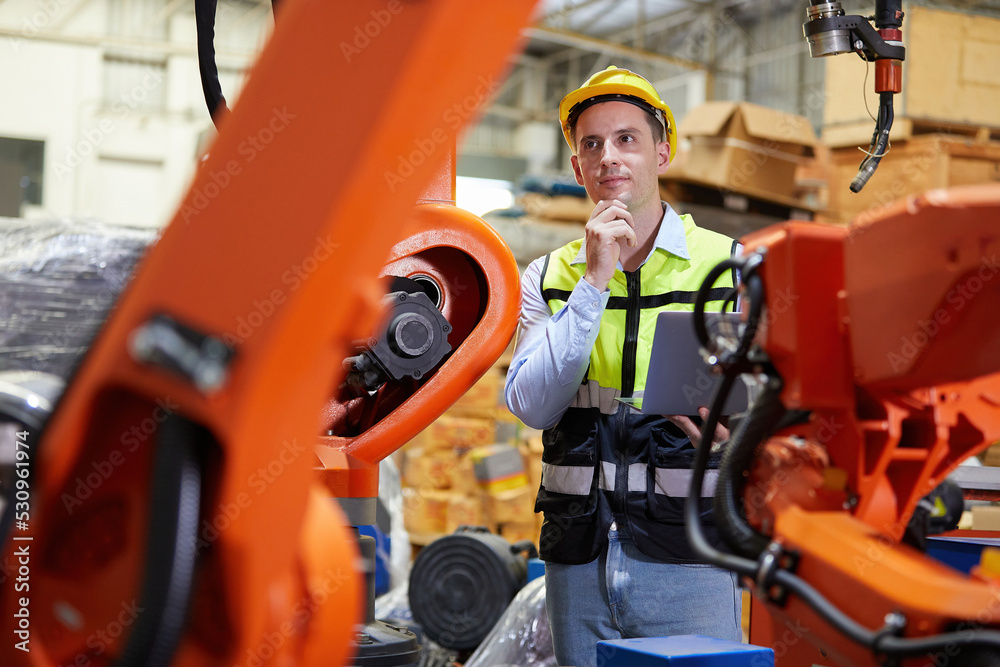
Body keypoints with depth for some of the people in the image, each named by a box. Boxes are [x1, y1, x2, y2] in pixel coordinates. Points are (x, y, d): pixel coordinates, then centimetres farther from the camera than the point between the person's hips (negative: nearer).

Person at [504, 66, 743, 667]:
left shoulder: (731, 268, 2)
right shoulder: (548, 278, 7)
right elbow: (531, 405, -7)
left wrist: (731, 423, -22)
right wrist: (593, 283, -12)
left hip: (686, 554, -2)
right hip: (578, 556, 2)